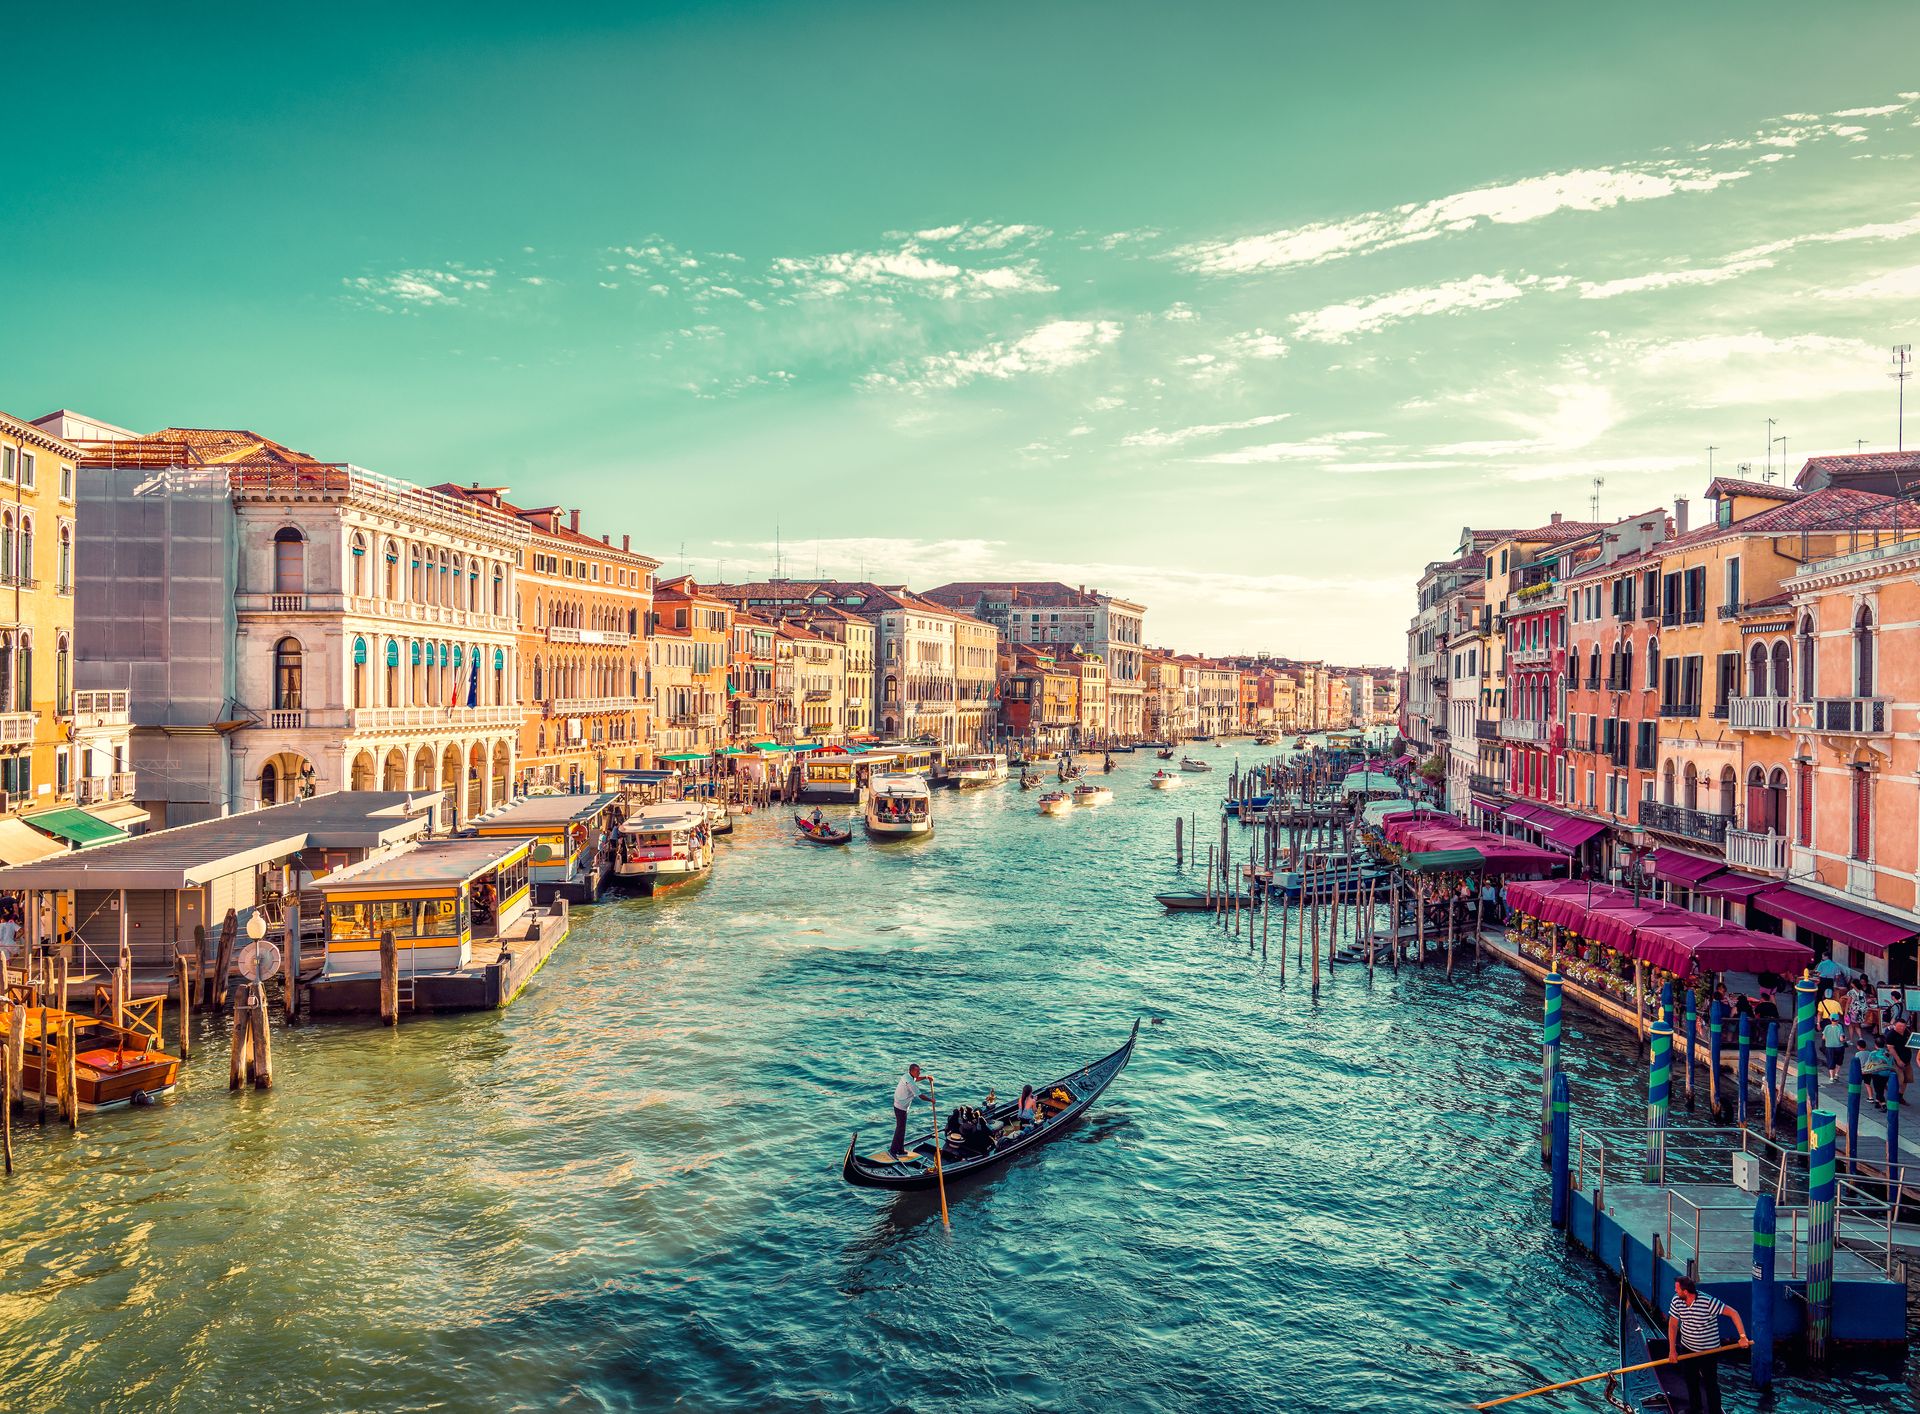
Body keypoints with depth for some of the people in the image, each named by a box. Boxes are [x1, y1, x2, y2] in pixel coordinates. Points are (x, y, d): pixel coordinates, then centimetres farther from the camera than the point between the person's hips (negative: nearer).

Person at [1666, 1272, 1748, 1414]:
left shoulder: (1708, 1302, -27)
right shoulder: (1676, 1301, -11)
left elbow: (1733, 1313, -23)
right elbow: (1673, 1325, -3)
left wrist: (1743, 1337, -30)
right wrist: (1672, 1350, -6)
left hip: (1708, 1350, -5)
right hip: (1687, 1348, 6)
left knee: (1710, 1383, 4)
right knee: (1690, 1380, 20)